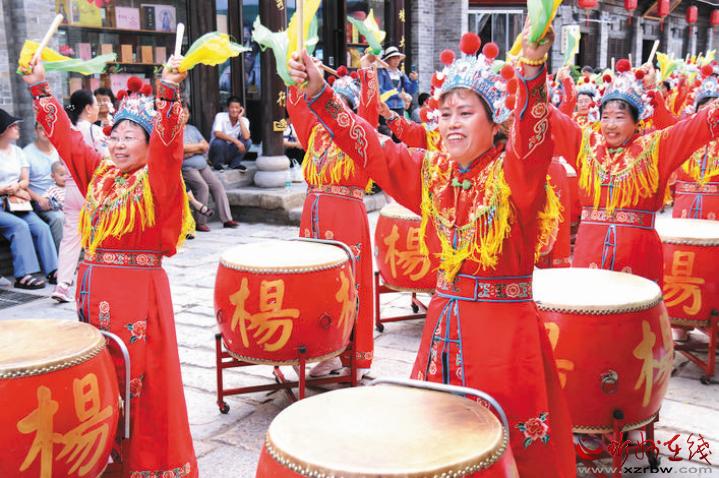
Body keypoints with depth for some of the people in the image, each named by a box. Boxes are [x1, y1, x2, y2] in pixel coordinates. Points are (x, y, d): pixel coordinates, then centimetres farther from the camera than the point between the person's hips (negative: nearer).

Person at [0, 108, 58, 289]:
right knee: (19, 226, -30)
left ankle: (52, 270, -17)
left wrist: (17, 187, -9)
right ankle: (23, 275, -30)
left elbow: (25, 180, 13)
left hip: (16, 204, 6)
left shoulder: (17, 151, 16)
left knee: (41, 227, -16)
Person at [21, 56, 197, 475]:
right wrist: (40, 88, 15)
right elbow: (66, 136, 16)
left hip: (139, 291, -6)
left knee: (143, 379, -1)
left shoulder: (157, 181, -6)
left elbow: (167, 146, -23)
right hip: (94, 288, 7)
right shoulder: (98, 174, 12)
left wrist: (169, 94, -37)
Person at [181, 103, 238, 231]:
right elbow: (181, 148, -17)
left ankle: (227, 219, -11)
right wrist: (199, 146, -3)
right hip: (186, 167, -7)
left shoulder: (192, 129, 21)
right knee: (203, 187, -26)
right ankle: (200, 223, -18)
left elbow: (206, 147, 14)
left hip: (202, 165, 7)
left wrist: (192, 150, -5)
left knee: (217, 185, -10)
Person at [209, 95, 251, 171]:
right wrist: (236, 141, -37)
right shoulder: (220, 116, -13)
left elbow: (246, 137, -25)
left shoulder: (244, 120, -5)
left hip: (231, 153, 3)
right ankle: (218, 164, -6)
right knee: (218, 141, -34)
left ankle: (235, 164, -1)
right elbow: (217, 133, -32)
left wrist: (240, 118, -20)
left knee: (248, 141, -20)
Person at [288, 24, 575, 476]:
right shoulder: (431, 170, 5)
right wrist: (320, 93, -4)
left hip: (504, 326, -5)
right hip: (445, 321, 5)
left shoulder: (515, 172, -11)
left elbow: (532, 136, -31)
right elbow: (369, 146, 5)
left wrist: (532, 67, -49)